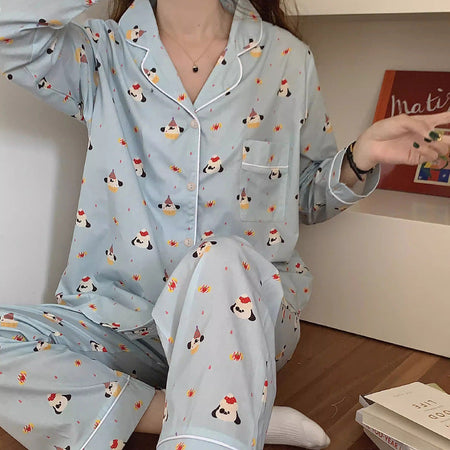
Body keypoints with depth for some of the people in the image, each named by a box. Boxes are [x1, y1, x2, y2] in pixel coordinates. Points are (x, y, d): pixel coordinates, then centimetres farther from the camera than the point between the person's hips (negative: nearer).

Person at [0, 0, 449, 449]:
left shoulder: (286, 59, 2)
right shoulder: (103, 54, 0)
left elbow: (309, 197, 11)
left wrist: (362, 157, -11)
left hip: (247, 310, -1)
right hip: (122, 322, 2)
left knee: (221, 261, -35)